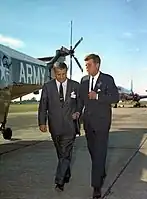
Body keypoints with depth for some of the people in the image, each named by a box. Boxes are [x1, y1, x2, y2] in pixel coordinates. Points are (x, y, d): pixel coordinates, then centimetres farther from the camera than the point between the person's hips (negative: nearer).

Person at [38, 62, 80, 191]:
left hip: (70, 126, -2)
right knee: (61, 153, 15)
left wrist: (78, 113, -7)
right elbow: (43, 106, 1)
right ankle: (66, 175, 33)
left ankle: (60, 181, -2)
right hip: (55, 126, 2)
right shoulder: (47, 87, 1)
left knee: (66, 153, -7)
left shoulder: (75, 86, 0)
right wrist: (42, 122, -6)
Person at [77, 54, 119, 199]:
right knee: (92, 151, 14)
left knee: (99, 152, -7)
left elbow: (115, 97, -11)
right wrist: (78, 111, 1)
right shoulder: (84, 80, 10)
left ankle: (97, 186, -4)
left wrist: (97, 96, -19)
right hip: (88, 121, 5)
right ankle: (101, 174, 35)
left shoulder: (107, 79, -5)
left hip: (101, 121, -5)